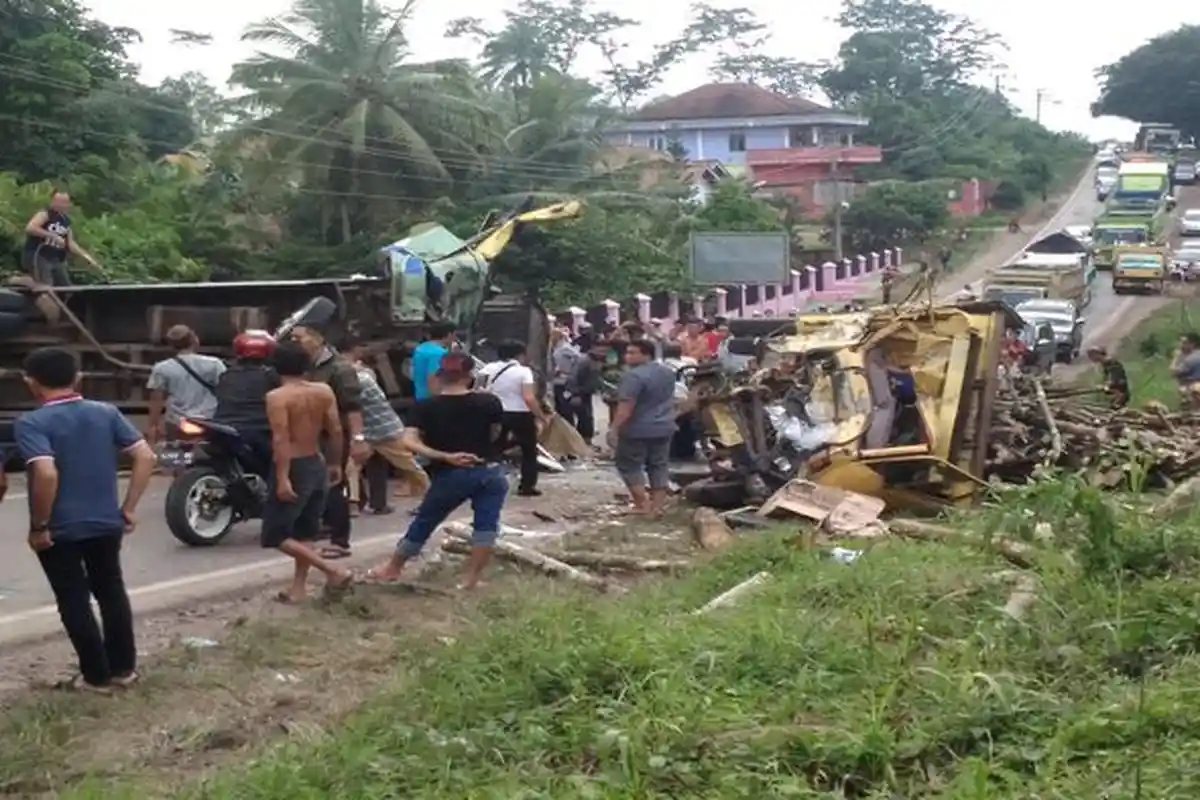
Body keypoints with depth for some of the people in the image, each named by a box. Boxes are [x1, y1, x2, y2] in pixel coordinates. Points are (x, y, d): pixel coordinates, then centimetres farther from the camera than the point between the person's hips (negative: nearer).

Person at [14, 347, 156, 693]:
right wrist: (128, 509, 3)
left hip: (60, 530, -5)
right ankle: (124, 668, 27)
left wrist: (38, 526, -16)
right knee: (111, 592, 20)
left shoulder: (31, 422, -14)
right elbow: (146, 457, -3)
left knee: (74, 602, 9)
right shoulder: (106, 413, 1)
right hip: (106, 524, 5)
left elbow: (46, 474, -27)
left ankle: (97, 676, 16)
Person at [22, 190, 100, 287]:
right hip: (39, 258, -8)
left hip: (57, 261, 8)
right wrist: (53, 236, -28)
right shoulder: (45, 214, -10)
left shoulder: (66, 220, 13)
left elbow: (70, 244, 14)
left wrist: (88, 258, 3)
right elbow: (30, 228, -27)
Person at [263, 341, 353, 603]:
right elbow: (336, 431, 3)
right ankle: (298, 587, 19)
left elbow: (281, 439, -22)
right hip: (316, 465, 7)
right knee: (303, 532, 18)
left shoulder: (277, 397, -15)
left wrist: (282, 478, -25)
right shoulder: (324, 391, 1)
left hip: (293, 468, -7)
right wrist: (335, 464, 14)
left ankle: (334, 571, -6)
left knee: (276, 535, 1)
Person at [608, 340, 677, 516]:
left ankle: (642, 505, 0)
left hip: (638, 429, -8)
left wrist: (614, 428, -21)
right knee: (659, 466, 12)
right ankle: (657, 505, 12)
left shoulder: (634, 376, -21)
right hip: (664, 427, 8)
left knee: (629, 466, 3)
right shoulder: (668, 372, 8)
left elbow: (626, 406, -24)